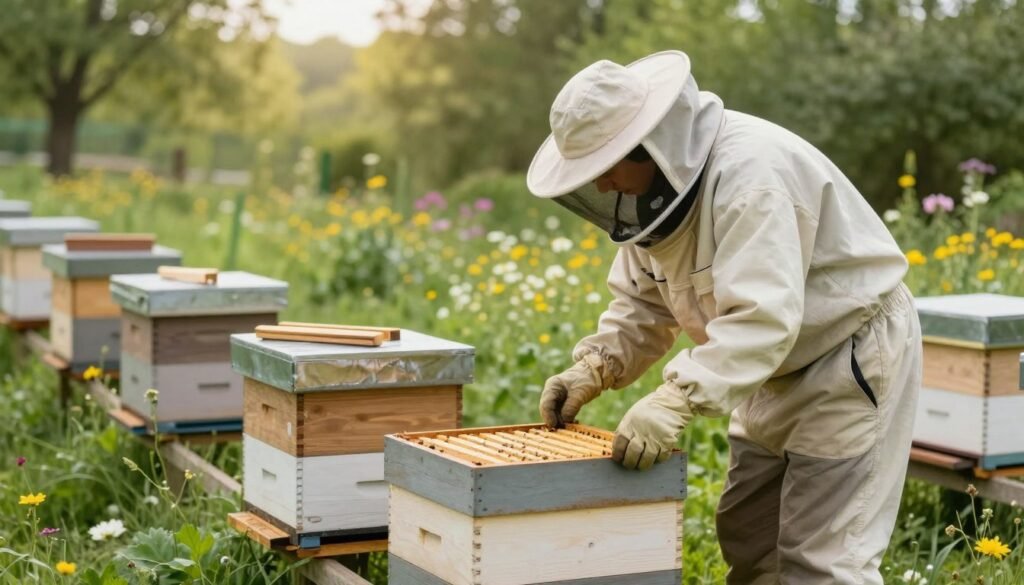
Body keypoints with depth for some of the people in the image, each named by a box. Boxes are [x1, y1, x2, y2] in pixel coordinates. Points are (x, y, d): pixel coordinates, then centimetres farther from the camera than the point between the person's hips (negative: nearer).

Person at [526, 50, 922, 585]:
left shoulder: (749, 172, -31)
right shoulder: (655, 183, -2)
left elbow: (761, 317, -38)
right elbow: (642, 302, 5)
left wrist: (678, 400, -44)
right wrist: (593, 368, -11)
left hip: (854, 357, -9)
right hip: (781, 369, 9)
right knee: (746, 538, 13)